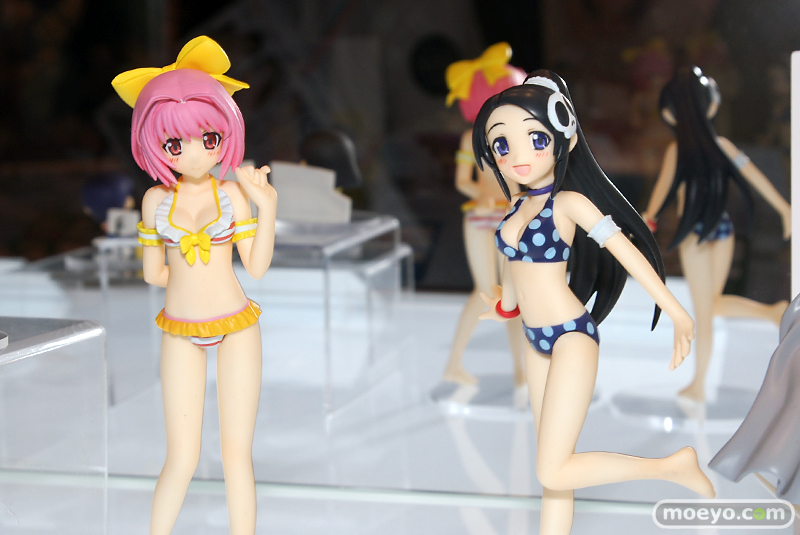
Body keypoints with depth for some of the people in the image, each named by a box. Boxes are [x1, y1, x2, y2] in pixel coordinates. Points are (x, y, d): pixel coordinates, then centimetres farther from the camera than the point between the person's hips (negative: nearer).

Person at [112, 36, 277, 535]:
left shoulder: (233, 194, -6)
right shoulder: (156, 199, -2)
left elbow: (257, 266, -10)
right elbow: (153, 273, 4)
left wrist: (268, 207, -17)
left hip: (236, 327, -1)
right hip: (181, 334, 1)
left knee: (237, 453, 3)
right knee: (182, 460, 2)